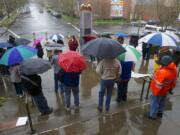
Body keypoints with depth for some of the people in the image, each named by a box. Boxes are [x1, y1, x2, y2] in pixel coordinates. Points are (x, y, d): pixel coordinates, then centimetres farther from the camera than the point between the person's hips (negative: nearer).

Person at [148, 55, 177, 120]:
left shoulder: (163, 72, -40)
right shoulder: (174, 69, -12)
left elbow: (158, 84, -30)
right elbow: (174, 81, 4)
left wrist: (155, 93, -17)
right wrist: (171, 88, 19)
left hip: (159, 91, -8)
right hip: (165, 90, 8)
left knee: (154, 102, 13)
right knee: (162, 102, 27)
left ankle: (153, 115, 30)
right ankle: (160, 112, 47)